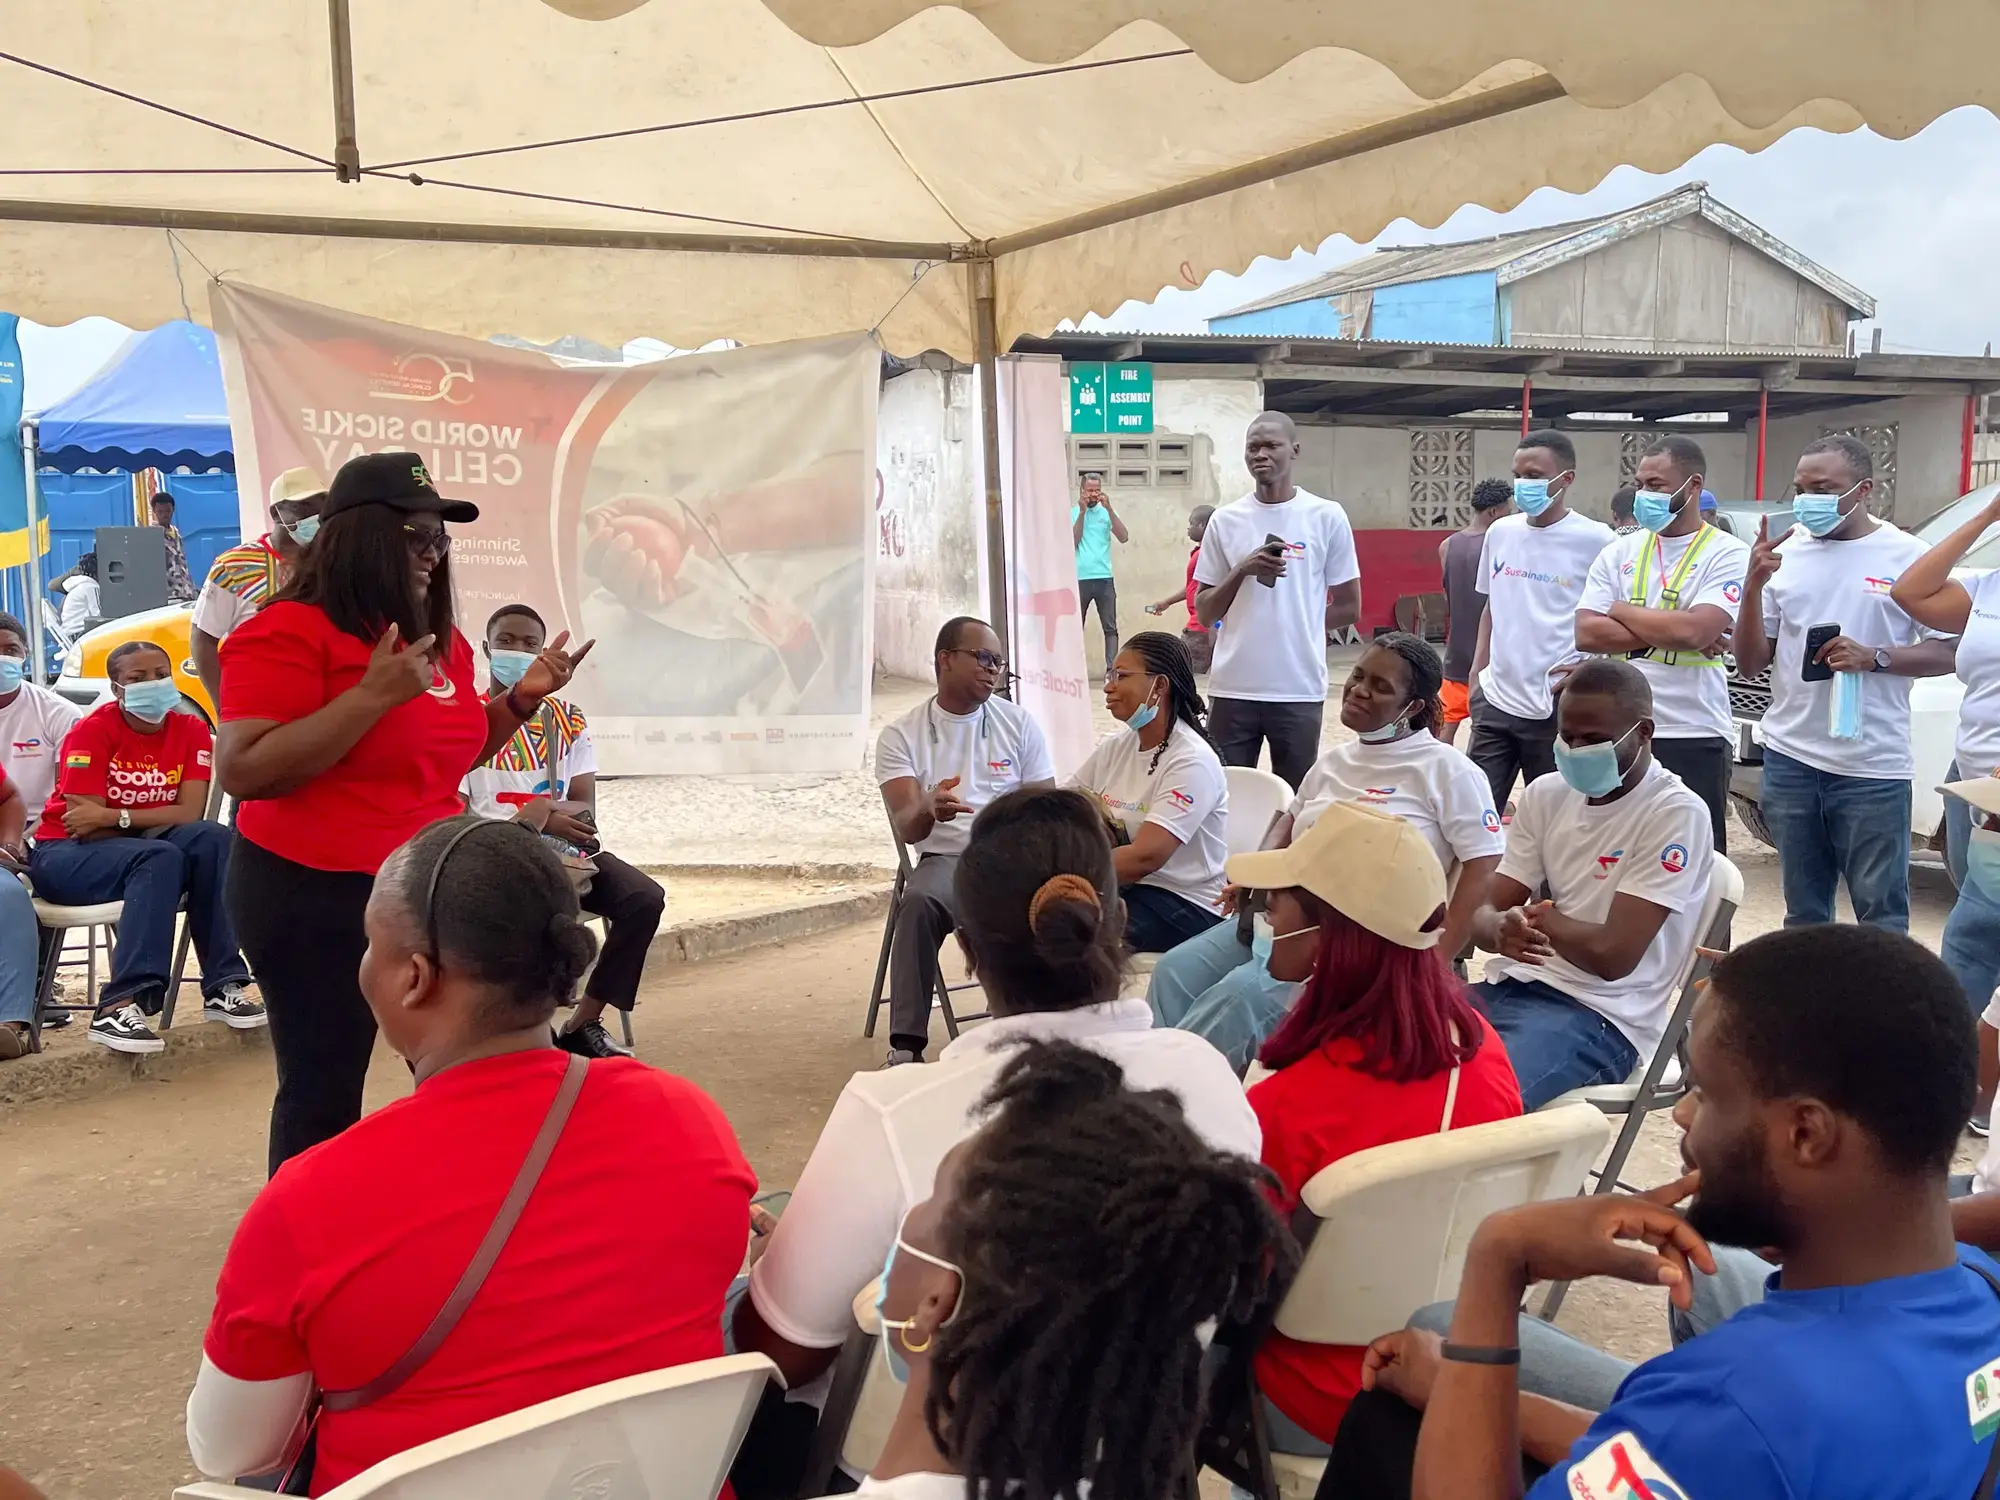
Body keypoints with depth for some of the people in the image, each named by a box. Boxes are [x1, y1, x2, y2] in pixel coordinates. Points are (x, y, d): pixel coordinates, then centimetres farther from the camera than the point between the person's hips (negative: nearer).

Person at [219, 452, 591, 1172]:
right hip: (314, 898, -7)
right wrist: (374, 695, -26)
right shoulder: (288, 632, -13)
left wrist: (521, 700, 6)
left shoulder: (442, 641, 10)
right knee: (324, 1097, 2)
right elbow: (243, 772, -23)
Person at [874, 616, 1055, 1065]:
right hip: (946, 858, -1)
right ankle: (906, 1046, -30)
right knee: (919, 901, -35)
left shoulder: (1019, 723, 11)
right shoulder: (902, 735, 5)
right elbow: (906, 827, -7)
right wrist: (929, 811, -33)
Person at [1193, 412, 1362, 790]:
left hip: (1299, 690, -1)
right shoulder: (1225, 521, 5)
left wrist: (1296, 628, 2)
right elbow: (1204, 613, 6)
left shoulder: (1327, 518, 0)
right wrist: (1242, 571, -9)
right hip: (1233, 688, 1)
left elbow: (1349, 608, 6)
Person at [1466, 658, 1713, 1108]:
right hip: (1511, 986, 6)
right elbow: (1485, 913, 7)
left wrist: (1537, 915, 0)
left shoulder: (1677, 814, -8)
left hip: (1600, 1013, -6)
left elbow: (1612, 954, -15)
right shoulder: (1545, 793, 11)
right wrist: (1503, 929, -17)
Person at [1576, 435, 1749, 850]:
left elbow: (1693, 630, -20)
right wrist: (1668, 633, -13)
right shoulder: (1619, 553, 7)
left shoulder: (1728, 555, -5)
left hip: (1695, 737, -4)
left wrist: (1621, 610, -6)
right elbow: (1587, 634, -4)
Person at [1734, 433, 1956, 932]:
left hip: (1873, 767, -3)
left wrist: (1874, 658, -17)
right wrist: (1753, 584, -10)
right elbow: (1750, 664, 5)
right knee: (1803, 912, 13)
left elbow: (1946, 653, 0)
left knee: (1881, 916, 2)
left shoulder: (1907, 556, -2)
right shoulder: (1783, 553, 5)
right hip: (1790, 759, 3)